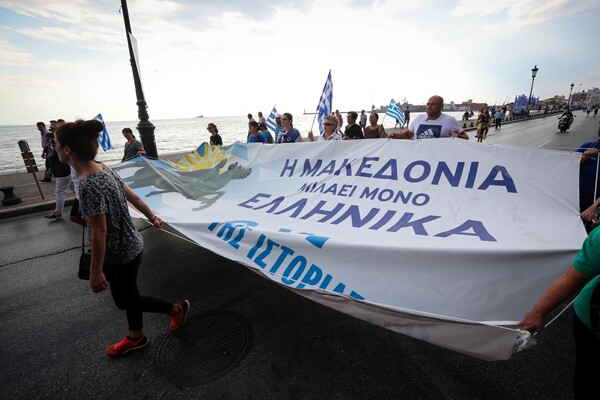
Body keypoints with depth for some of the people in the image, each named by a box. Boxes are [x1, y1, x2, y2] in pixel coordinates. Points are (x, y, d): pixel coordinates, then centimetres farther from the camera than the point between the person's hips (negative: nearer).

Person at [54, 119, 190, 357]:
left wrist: (95, 272, -17)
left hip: (120, 254, -9)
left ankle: (176, 309, 29)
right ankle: (135, 337, 45)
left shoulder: (88, 185, -30)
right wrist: (152, 217, 22)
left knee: (124, 300, 14)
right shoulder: (102, 168, -3)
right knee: (127, 294, 24)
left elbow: (99, 233, -26)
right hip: (128, 246, 9)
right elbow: (132, 196, 8)